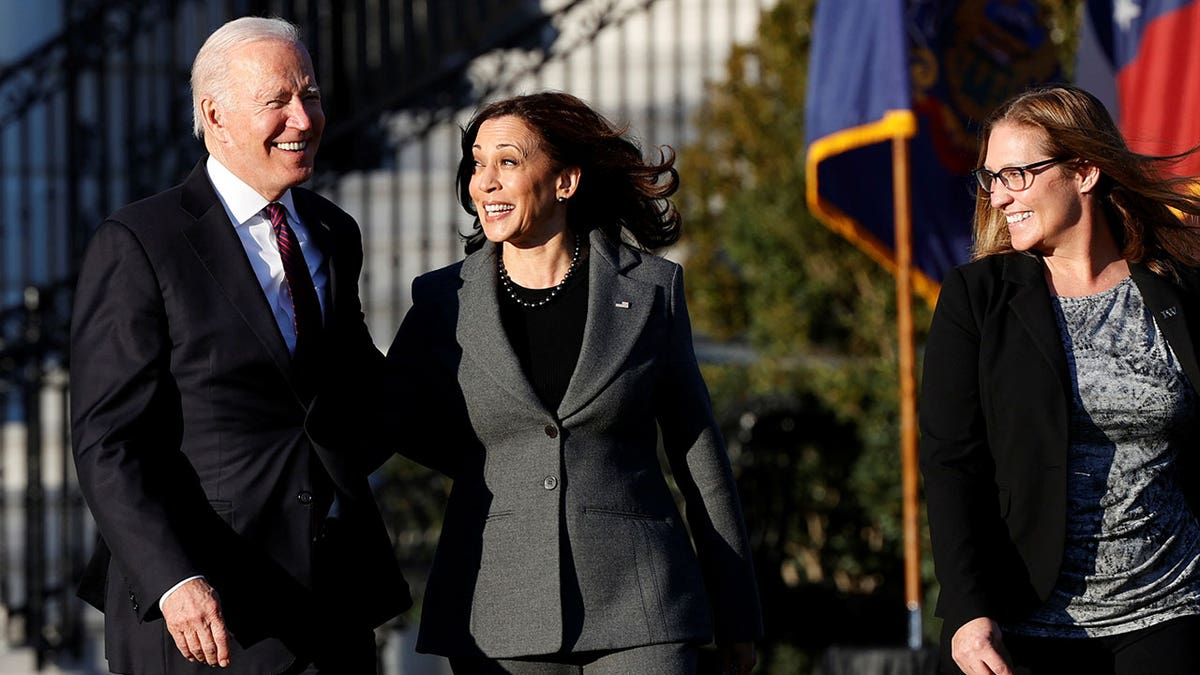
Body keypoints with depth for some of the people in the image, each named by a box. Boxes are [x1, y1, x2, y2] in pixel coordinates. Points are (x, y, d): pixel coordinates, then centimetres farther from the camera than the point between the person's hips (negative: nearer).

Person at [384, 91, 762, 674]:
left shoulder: (650, 290, 3)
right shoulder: (444, 300, 4)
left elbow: (697, 453, 8)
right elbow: (403, 422, 19)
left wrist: (735, 613, 11)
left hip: (636, 605, -1)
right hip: (498, 622, 1)